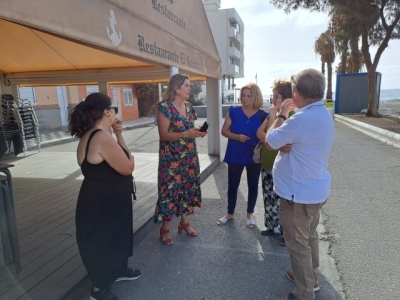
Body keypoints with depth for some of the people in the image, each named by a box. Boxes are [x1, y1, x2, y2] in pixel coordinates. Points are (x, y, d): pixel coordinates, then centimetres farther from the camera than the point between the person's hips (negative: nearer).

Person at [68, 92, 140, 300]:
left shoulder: (90, 135, 6)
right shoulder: (102, 137, -27)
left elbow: (114, 158, 12)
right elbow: (127, 167, -24)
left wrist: (118, 134, 3)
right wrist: (130, 157, -5)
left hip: (106, 199, 10)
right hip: (103, 203, -10)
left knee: (115, 236, 26)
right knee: (102, 240, 9)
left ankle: (117, 270, 48)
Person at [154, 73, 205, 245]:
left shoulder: (188, 107, 9)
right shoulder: (165, 107, -14)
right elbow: (163, 135, -17)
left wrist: (197, 132, -2)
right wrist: (186, 134, -26)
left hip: (189, 156, 7)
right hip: (171, 158, -7)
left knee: (188, 188, 13)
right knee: (170, 190, 0)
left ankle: (185, 222, 31)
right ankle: (165, 228, 18)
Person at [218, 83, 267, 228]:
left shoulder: (263, 115, -5)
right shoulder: (233, 111, -5)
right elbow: (224, 131, -3)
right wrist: (237, 136, -20)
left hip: (254, 156, 0)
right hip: (235, 155, 0)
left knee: (253, 185, 13)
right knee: (232, 185, 11)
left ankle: (250, 214, 32)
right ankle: (230, 213, 31)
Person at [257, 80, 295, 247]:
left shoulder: (292, 116, -19)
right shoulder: (273, 113, 6)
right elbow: (259, 132, -2)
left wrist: (273, 115, -22)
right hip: (266, 164, 8)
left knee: (282, 201, 5)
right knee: (269, 199, 19)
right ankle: (272, 227, 36)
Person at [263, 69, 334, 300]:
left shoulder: (301, 119, -28)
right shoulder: (324, 114, 5)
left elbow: (270, 142, -16)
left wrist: (282, 115, -6)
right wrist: (287, 117, 0)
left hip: (299, 193, -10)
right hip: (316, 189, 10)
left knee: (298, 244, 7)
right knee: (310, 237, 25)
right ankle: (311, 278, 44)